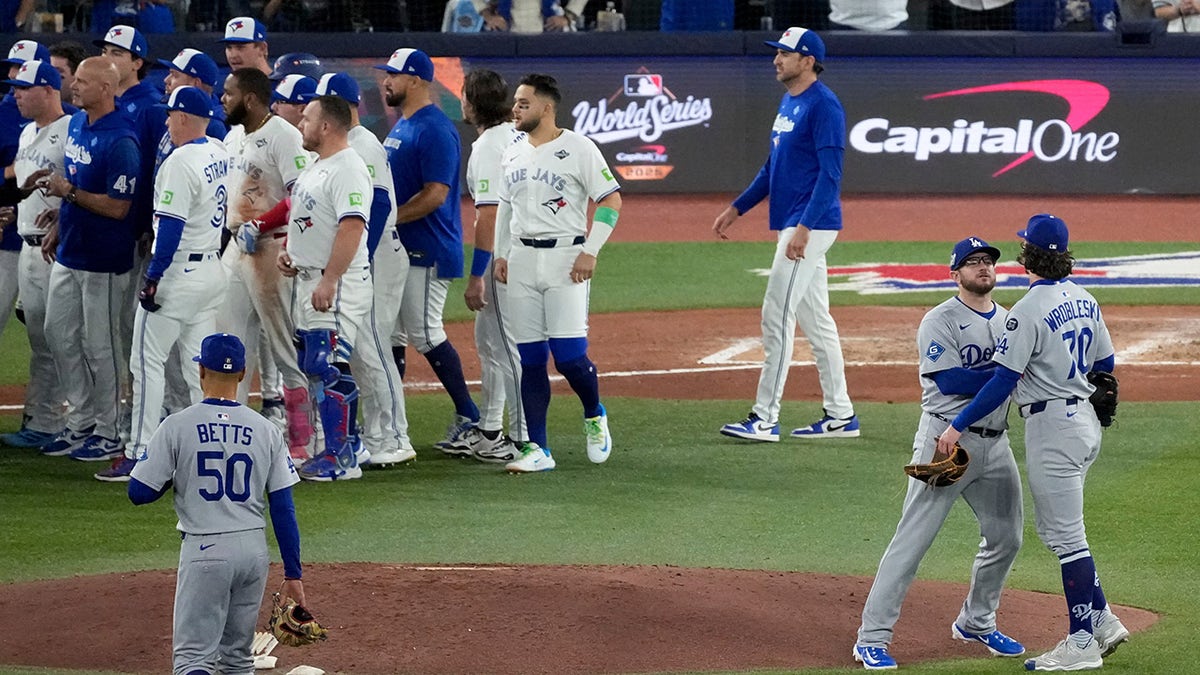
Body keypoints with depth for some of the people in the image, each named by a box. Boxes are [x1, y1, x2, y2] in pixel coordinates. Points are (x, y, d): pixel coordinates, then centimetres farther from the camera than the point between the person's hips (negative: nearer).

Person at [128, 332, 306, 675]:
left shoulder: (177, 426, -6)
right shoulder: (265, 431, 2)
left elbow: (139, 493, -4)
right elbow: (283, 509, 2)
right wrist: (293, 574, 7)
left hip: (204, 552, -4)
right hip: (254, 550, 4)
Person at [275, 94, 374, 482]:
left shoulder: (347, 169, -17)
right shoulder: (314, 167, 17)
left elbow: (352, 227, -25)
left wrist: (329, 281, -28)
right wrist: (289, 251, 12)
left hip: (339, 284, -11)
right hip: (307, 279, 11)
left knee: (329, 368, -13)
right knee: (312, 367, 12)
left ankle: (342, 459, -11)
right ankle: (344, 448, 19)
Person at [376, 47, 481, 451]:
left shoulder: (435, 129, -16)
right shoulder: (401, 126, 16)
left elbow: (434, 195, -23)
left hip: (427, 251, -10)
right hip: (396, 248, 10)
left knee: (425, 334, -8)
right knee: (389, 334, 11)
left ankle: (468, 417, 1)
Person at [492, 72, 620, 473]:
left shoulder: (578, 148, -7)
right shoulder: (513, 153, 12)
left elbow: (611, 200, -8)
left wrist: (590, 252, -14)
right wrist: (500, 254, 12)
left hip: (565, 256, -6)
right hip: (522, 258, 6)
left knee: (569, 356, -12)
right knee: (530, 359, 3)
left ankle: (594, 417, 18)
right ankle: (537, 450, 4)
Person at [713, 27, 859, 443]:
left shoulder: (824, 106, -15)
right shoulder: (788, 103, 16)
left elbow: (830, 174, -20)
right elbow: (773, 168, 24)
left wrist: (804, 228, -26)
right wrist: (737, 209, 22)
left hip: (811, 225, -10)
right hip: (792, 226, 10)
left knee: (777, 318, -10)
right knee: (815, 321, 12)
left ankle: (764, 419, -9)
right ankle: (840, 416, 17)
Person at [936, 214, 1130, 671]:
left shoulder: (1029, 310, -18)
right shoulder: (1085, 301, 7)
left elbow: (1003, 382, -20)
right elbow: (1105, 364, 15)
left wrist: (958, 427, -16)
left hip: (1052, 427, -9)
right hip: (1087, 422, 9)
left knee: (1066, 535, -3)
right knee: (1053, 527, 19)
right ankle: (1102, 619, 17)